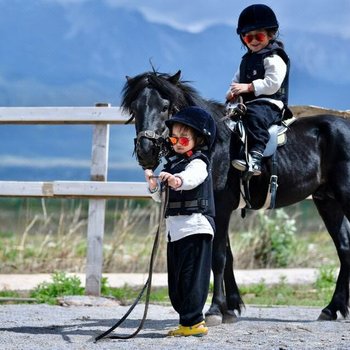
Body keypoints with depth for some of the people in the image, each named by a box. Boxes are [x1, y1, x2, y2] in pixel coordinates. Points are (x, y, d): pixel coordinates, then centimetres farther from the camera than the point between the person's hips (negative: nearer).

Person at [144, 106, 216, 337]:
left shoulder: (198, 162, -7)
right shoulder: (172, 163, 19)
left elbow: (194, 177, -32)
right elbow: (161, 197, 23)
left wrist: (178, 180, -53)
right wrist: (154, 186, 2)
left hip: (194, 227, -9)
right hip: (175, 230, 9)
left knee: (192, 277, -9)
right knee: (176, 281, 11)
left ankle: (192, 322, -7)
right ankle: (192, 319, 19)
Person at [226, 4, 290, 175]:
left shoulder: (273, 58, -6)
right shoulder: (246, 59, 22)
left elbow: (272, 84, -18)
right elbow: (237, 79, 28)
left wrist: (248, 87, -21)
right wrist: (232, 91, 5)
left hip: (269, 104, -10)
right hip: (246, 104, 10)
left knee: (255, 116, -38)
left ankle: (255, 156, -50)